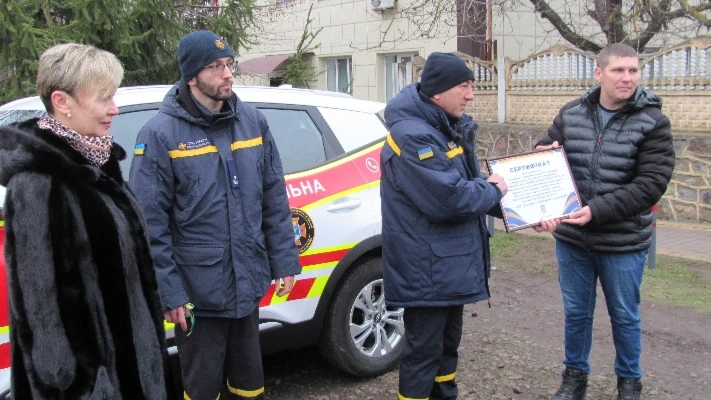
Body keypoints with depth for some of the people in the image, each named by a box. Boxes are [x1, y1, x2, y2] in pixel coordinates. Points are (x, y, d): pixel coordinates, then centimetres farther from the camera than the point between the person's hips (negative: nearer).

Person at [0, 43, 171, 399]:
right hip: (86, 366, -8)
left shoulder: (93, 161, 3)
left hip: (126, 346, 8)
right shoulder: (37, 183, -22)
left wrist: (146, 330, 17)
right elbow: (37, 298, -21)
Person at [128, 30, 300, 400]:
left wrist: (284, 260, 5)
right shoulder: (160, 134, -12)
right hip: (198, 289, -4)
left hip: (248, 283, 4)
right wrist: (168, 292, -13)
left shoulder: (253, 121, 2)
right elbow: (150, 223, -12)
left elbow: (274, 197, 6)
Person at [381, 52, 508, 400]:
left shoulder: (450, 128, 10)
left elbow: (467, 183, 18)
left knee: (447, 345, 23)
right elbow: (449, 199, -29)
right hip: (427, 270, -10)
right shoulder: (413, 135, -23)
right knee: (423, 352, 2)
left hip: (452, 263, 10)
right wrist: (493, 191, -12)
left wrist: (507, 205, 1)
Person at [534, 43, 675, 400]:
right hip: (571, 237, 2)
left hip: (624, 243, -2)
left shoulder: (652, 122, -8)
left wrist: (597, 210, -23)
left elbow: (651, 183, -15)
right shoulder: (570, 114, 0)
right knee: (576, 313, 16)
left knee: (624, 316, 15)